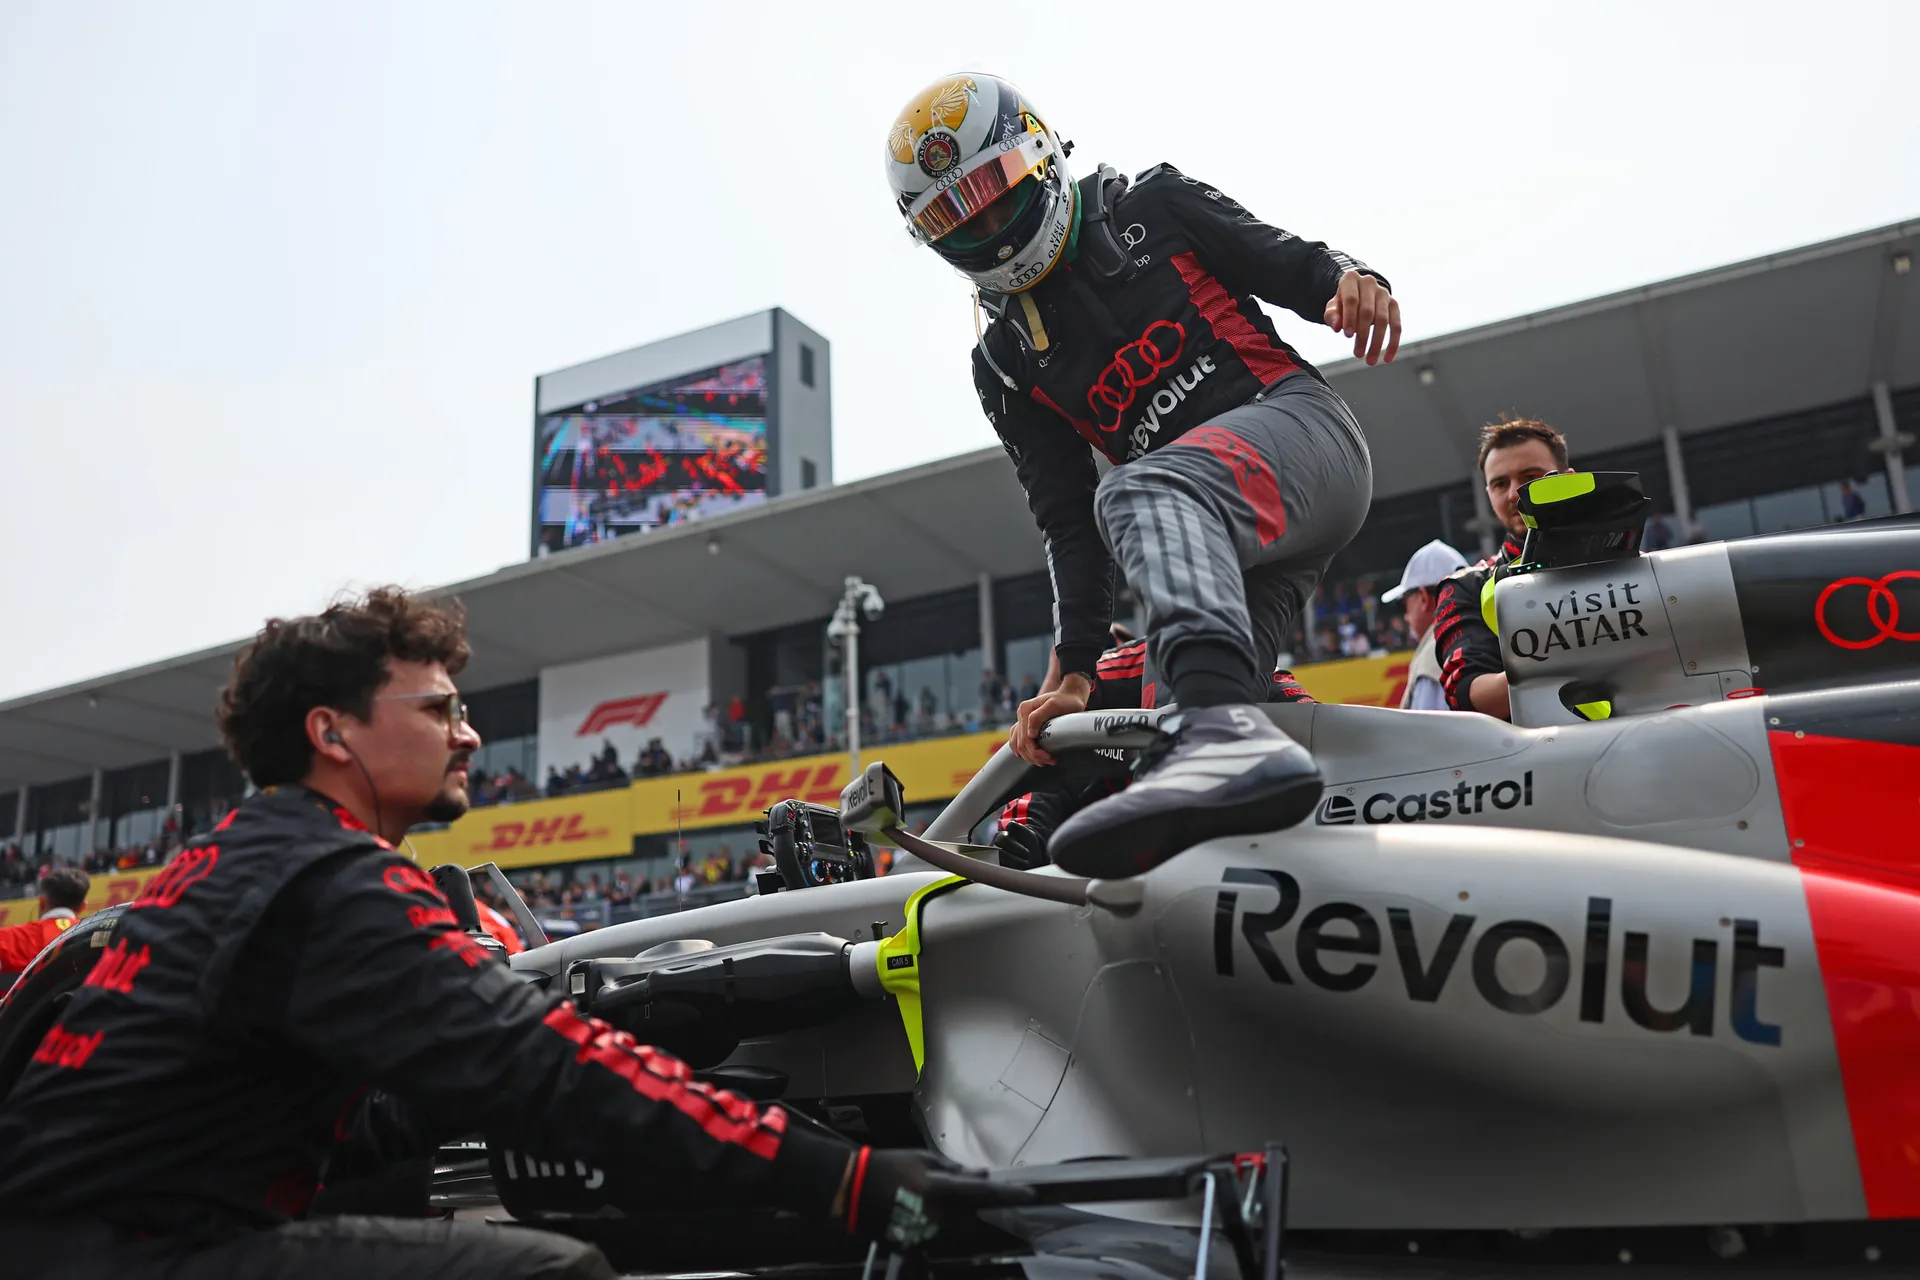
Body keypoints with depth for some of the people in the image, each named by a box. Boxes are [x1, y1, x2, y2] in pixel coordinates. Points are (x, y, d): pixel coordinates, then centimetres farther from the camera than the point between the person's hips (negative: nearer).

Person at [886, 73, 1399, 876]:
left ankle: (1231, 731, -60)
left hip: (1298, 423, -6)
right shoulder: (1006, 368, 18)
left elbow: (1291, 264, 12)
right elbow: (1067, 522, 12)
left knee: (1141, 494, -37)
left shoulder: (1152, 207, 13)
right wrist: (1073, 669, 1)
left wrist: (1350, 278, -13)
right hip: (1226, 546, 6)